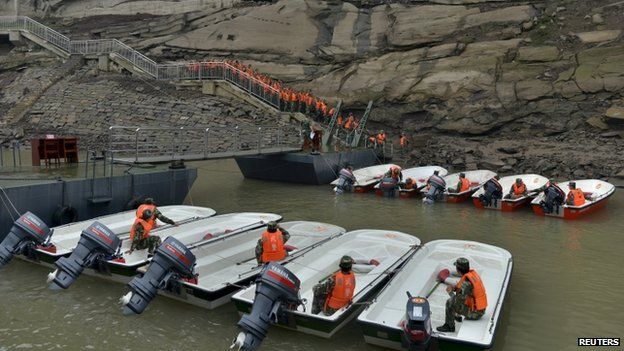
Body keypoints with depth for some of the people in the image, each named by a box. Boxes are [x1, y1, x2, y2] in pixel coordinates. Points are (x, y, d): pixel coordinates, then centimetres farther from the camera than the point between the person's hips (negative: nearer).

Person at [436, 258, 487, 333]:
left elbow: (458, 302, -24)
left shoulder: (466, 282, -29)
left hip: (475, 313, -9)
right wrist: (455, 287, 2)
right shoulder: (473, 273, -3)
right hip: (482, 309, 9)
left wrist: (450, 292, -9)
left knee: (450, 302, -10)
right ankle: (457, 316, 37)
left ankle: (449, 326, 6)